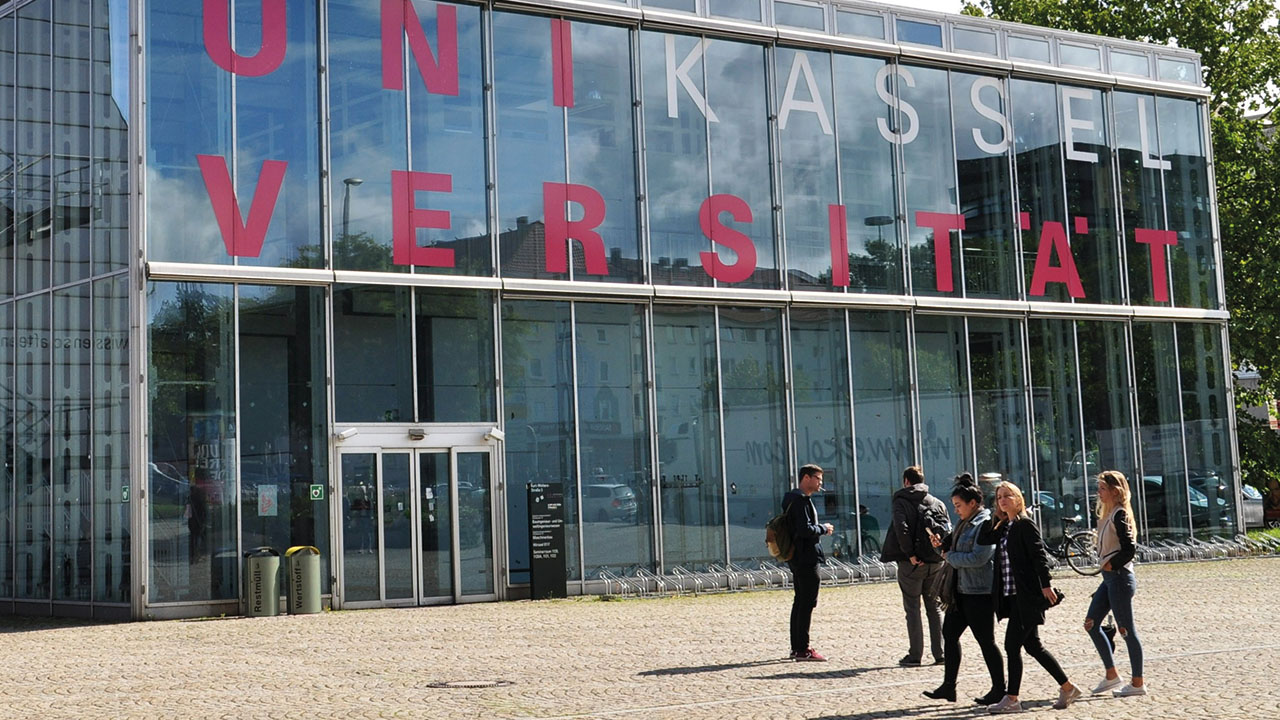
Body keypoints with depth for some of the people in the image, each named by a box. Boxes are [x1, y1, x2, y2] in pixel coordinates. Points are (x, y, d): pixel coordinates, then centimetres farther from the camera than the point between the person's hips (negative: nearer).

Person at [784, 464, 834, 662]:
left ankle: (796, 648, 20)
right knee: (807, 603, -8)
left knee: (800, 601, 15)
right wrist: (823, 529, -9)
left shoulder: (794, 499, 17)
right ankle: (802, 650, -8)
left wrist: (820, 528, 12)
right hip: (806, 558, -11)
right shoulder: (800, 501, -16)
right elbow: (805, 529, -24)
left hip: (797, 558, 11)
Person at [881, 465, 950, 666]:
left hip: (912, 563, -4)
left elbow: (901, 527, -19)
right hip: (936, 562, 4)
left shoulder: (901, 501, -3)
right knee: (935, 607, 12)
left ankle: (915, 655, 1)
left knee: (912, 608, 3)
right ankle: (940, 653, 9)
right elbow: (949, 530, 3)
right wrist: (941, 553, 3)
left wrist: (909, 554, -15)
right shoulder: (937, 503, 12)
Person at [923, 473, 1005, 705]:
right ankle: (948, 686, 18)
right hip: (962, 590, 10)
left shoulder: (985, 525, -16)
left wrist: (950, 556, -13)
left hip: (980, 592, -10)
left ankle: (999, 690, 10)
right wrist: (942, 545, 4)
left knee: (986, 641, -1)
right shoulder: (965, 523, 14)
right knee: (949, 633, 11)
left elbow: (978, 558, -24)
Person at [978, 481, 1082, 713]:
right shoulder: (1003, 528, 14)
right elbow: (983, 539, 6)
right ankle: (1067, 688, 22)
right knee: (1032, 646, 12)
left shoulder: (1025, 524, -9)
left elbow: (1039, 555, -14)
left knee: (1012, 645, -7)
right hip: (1013, 596, 9)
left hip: (1027, 596, -9)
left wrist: (1046, 585, -20)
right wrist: (994, 515, 4)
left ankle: (1011, 699, -1)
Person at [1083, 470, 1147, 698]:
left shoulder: (1120, 515, -14)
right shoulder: (1108, 515, 14)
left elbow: (1129, 549, -21)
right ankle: (1111, 675, 18)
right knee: (1091, 624, 10)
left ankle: (1137, 684, 5)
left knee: (1126, 630, -3)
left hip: (1120, 578, -10)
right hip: (1110, 578, 10)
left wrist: (1110, 565, -12)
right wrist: (1106, 564, 9)